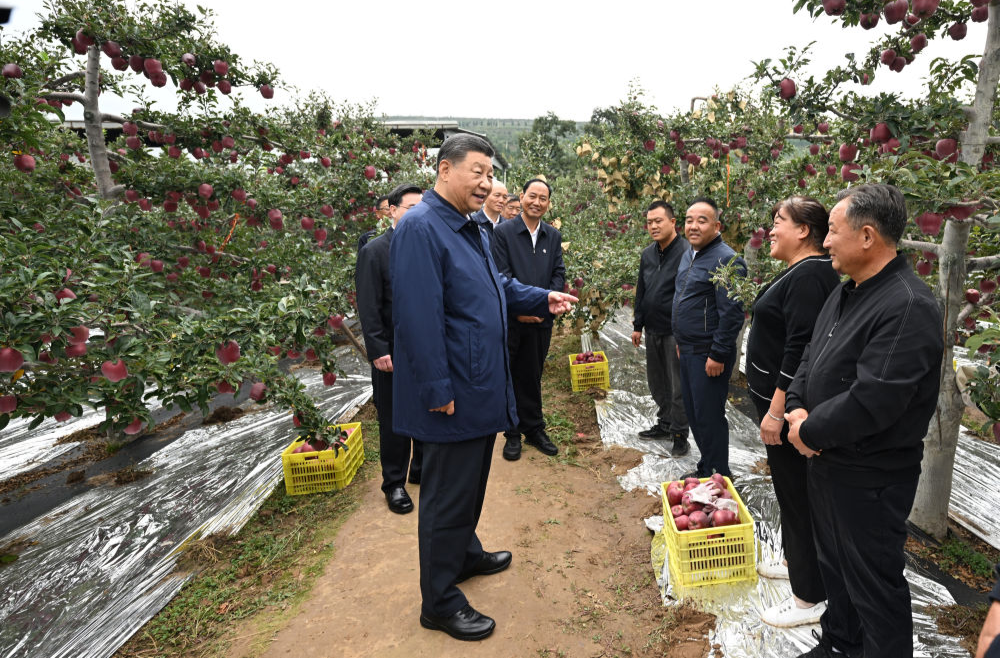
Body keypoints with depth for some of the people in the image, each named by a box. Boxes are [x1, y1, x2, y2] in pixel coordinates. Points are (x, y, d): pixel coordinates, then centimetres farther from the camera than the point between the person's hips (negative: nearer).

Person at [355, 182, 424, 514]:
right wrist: (378, 351, -15)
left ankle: (423, 469, 35)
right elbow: (369, 308, -10)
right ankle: (394, 483, 25)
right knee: (393, 420, 9)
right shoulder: (374, 251, -7)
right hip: (393, 352, -4)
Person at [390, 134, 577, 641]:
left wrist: (544, 299, 8)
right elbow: (418, 317, -24)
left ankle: (465, 553, 45)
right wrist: (439, 390, -23)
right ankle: (440, 603, 22)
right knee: (448, 494, 4)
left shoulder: (473, 229, 13)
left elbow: (498, 288, 23)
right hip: (454, 393, -9)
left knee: (471, 483, 24)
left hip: (482, 386, 10)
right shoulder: (421, 228, -19)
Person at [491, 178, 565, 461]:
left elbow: (559, 273, 7)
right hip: (510, 319, -3)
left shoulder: (553, 236, 9)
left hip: (541, 320, 4)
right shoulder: (503, 232, -4)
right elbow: (501, 275, -10)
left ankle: (534, 429, 27)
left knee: (532, 376, 14)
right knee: (509, 377, 6)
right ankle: (513, 434, 19)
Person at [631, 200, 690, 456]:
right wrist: (638, 325, 16)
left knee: (678, 387, 3)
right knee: (657, 382, 18)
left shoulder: (686, 253, -14)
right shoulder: (647, 255, 10)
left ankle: (680, 435, 16)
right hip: (653, 330, 8)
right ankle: (665, 424, 34)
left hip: (676, 332, -7)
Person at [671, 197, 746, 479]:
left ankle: (720, 475, 17)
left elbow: (731, 313, -21)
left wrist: (718, 355, -21)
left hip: (708, 354, -9)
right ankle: (705, 469, 34)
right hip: (688, 350, 10)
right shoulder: (688, 255, 13)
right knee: (693, 412, 18)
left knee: (709, 416, 0)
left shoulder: (726, 259, -16)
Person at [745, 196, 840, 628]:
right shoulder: (799, 272, 12)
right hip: (775, 398, 10)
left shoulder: (810, 276, -20)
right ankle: (798, 562, 41)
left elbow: (800, 350, -25)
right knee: (789, 487, 22)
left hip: (787, 405, -10)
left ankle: (811, 597, 16)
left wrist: (777, 410, -24)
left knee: (797, 494, 1)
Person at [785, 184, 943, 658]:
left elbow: (869, 402, -30)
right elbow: (811, 357, 11)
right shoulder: (846, 292, 6)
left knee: (872, 584, 9)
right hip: (826, 461, 9)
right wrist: (797, 408, -5)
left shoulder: (908, 307, -24)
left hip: (869, 477, -9)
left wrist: (809, 432, -16)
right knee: (834, 565, 25)